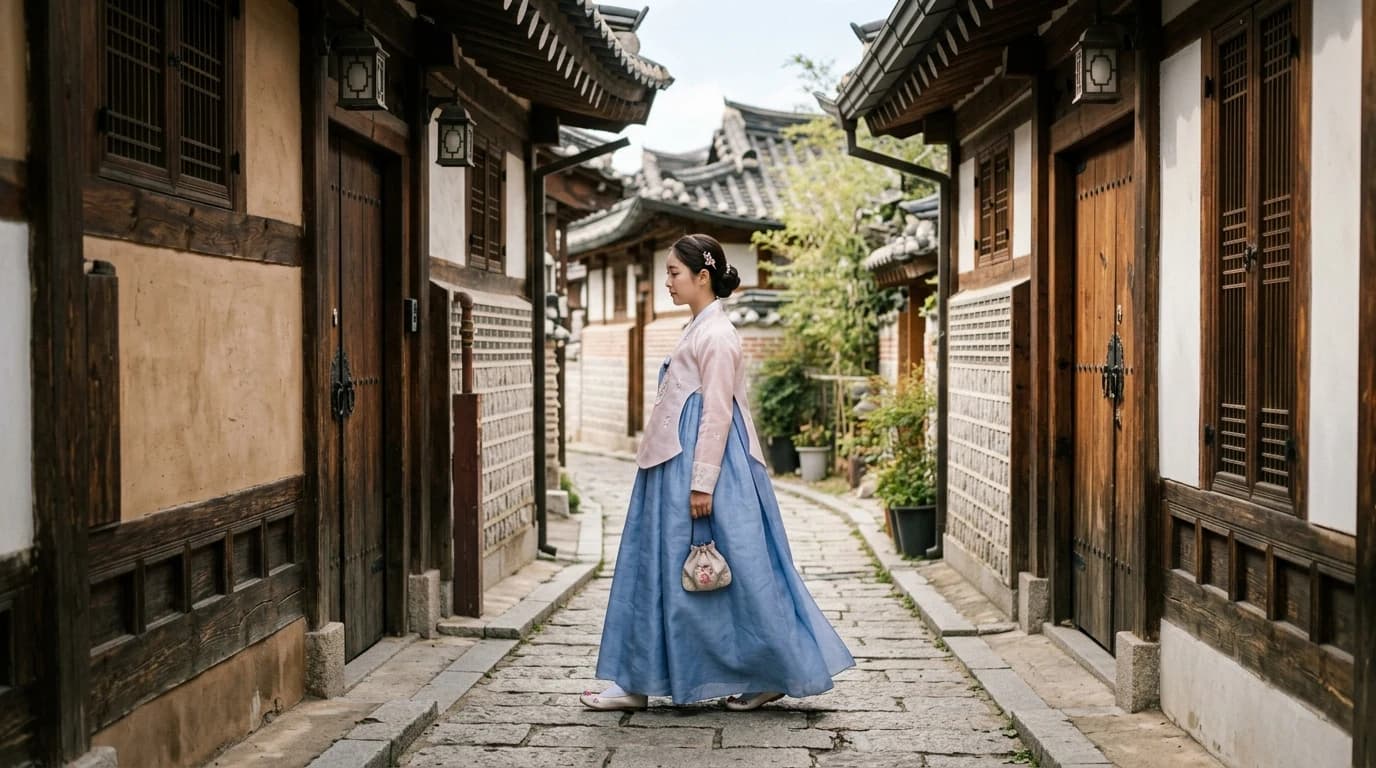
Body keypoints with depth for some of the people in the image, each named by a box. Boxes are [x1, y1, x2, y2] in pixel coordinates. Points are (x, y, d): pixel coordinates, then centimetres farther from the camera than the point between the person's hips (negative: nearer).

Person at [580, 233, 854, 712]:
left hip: (707, 466, -10)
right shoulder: (699, 330, 16)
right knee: (658, 569, 10)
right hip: (680, 468, 10)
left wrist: (702, 483, -21)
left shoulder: (716, 334, -13)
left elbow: (717, 413, -18)